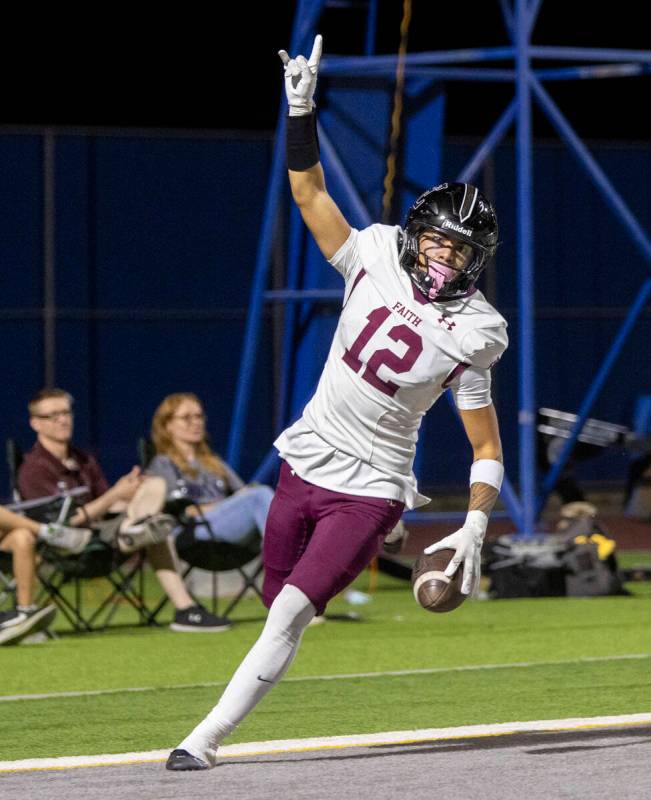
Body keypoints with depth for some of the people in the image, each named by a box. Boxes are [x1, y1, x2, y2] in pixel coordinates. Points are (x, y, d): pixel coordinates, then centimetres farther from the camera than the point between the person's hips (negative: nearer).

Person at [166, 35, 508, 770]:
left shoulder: (469, 336, -10)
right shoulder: (377, 259, -2)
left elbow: (487, 447, -6)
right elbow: (308, 193, -1)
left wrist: (475, 527, -18)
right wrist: (302, 111, -15)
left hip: (369, 489, -5)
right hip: (304, 463, 5)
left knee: (292, 611, -14)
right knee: (278, 605, 13)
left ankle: (206, 738, -17)